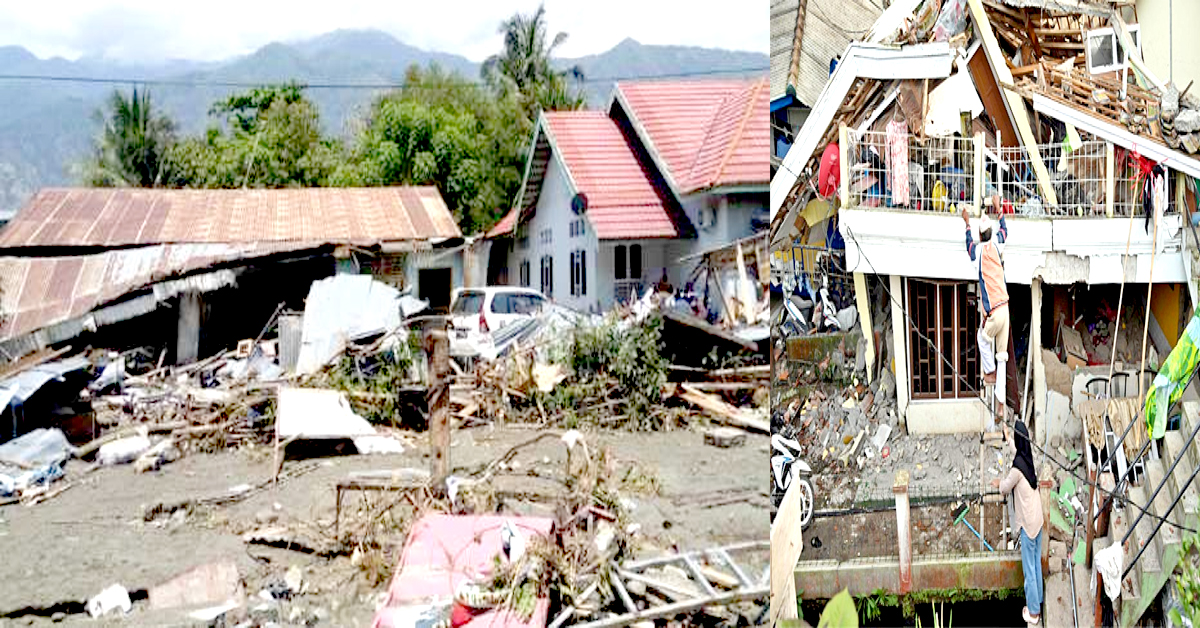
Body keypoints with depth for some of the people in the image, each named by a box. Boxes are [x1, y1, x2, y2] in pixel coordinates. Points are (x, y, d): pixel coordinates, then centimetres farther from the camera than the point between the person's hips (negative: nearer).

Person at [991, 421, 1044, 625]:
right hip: (1037, 518, 8)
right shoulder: (1028, 457, 0)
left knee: (1029, 568, 3)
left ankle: (1033, 612, 12)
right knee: (1036, 564, 18)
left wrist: (998, 484, 13)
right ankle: (1036, 604, 29)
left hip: (1028, 522, -8)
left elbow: (1006, 487, -5)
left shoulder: (1018, 464, -22)